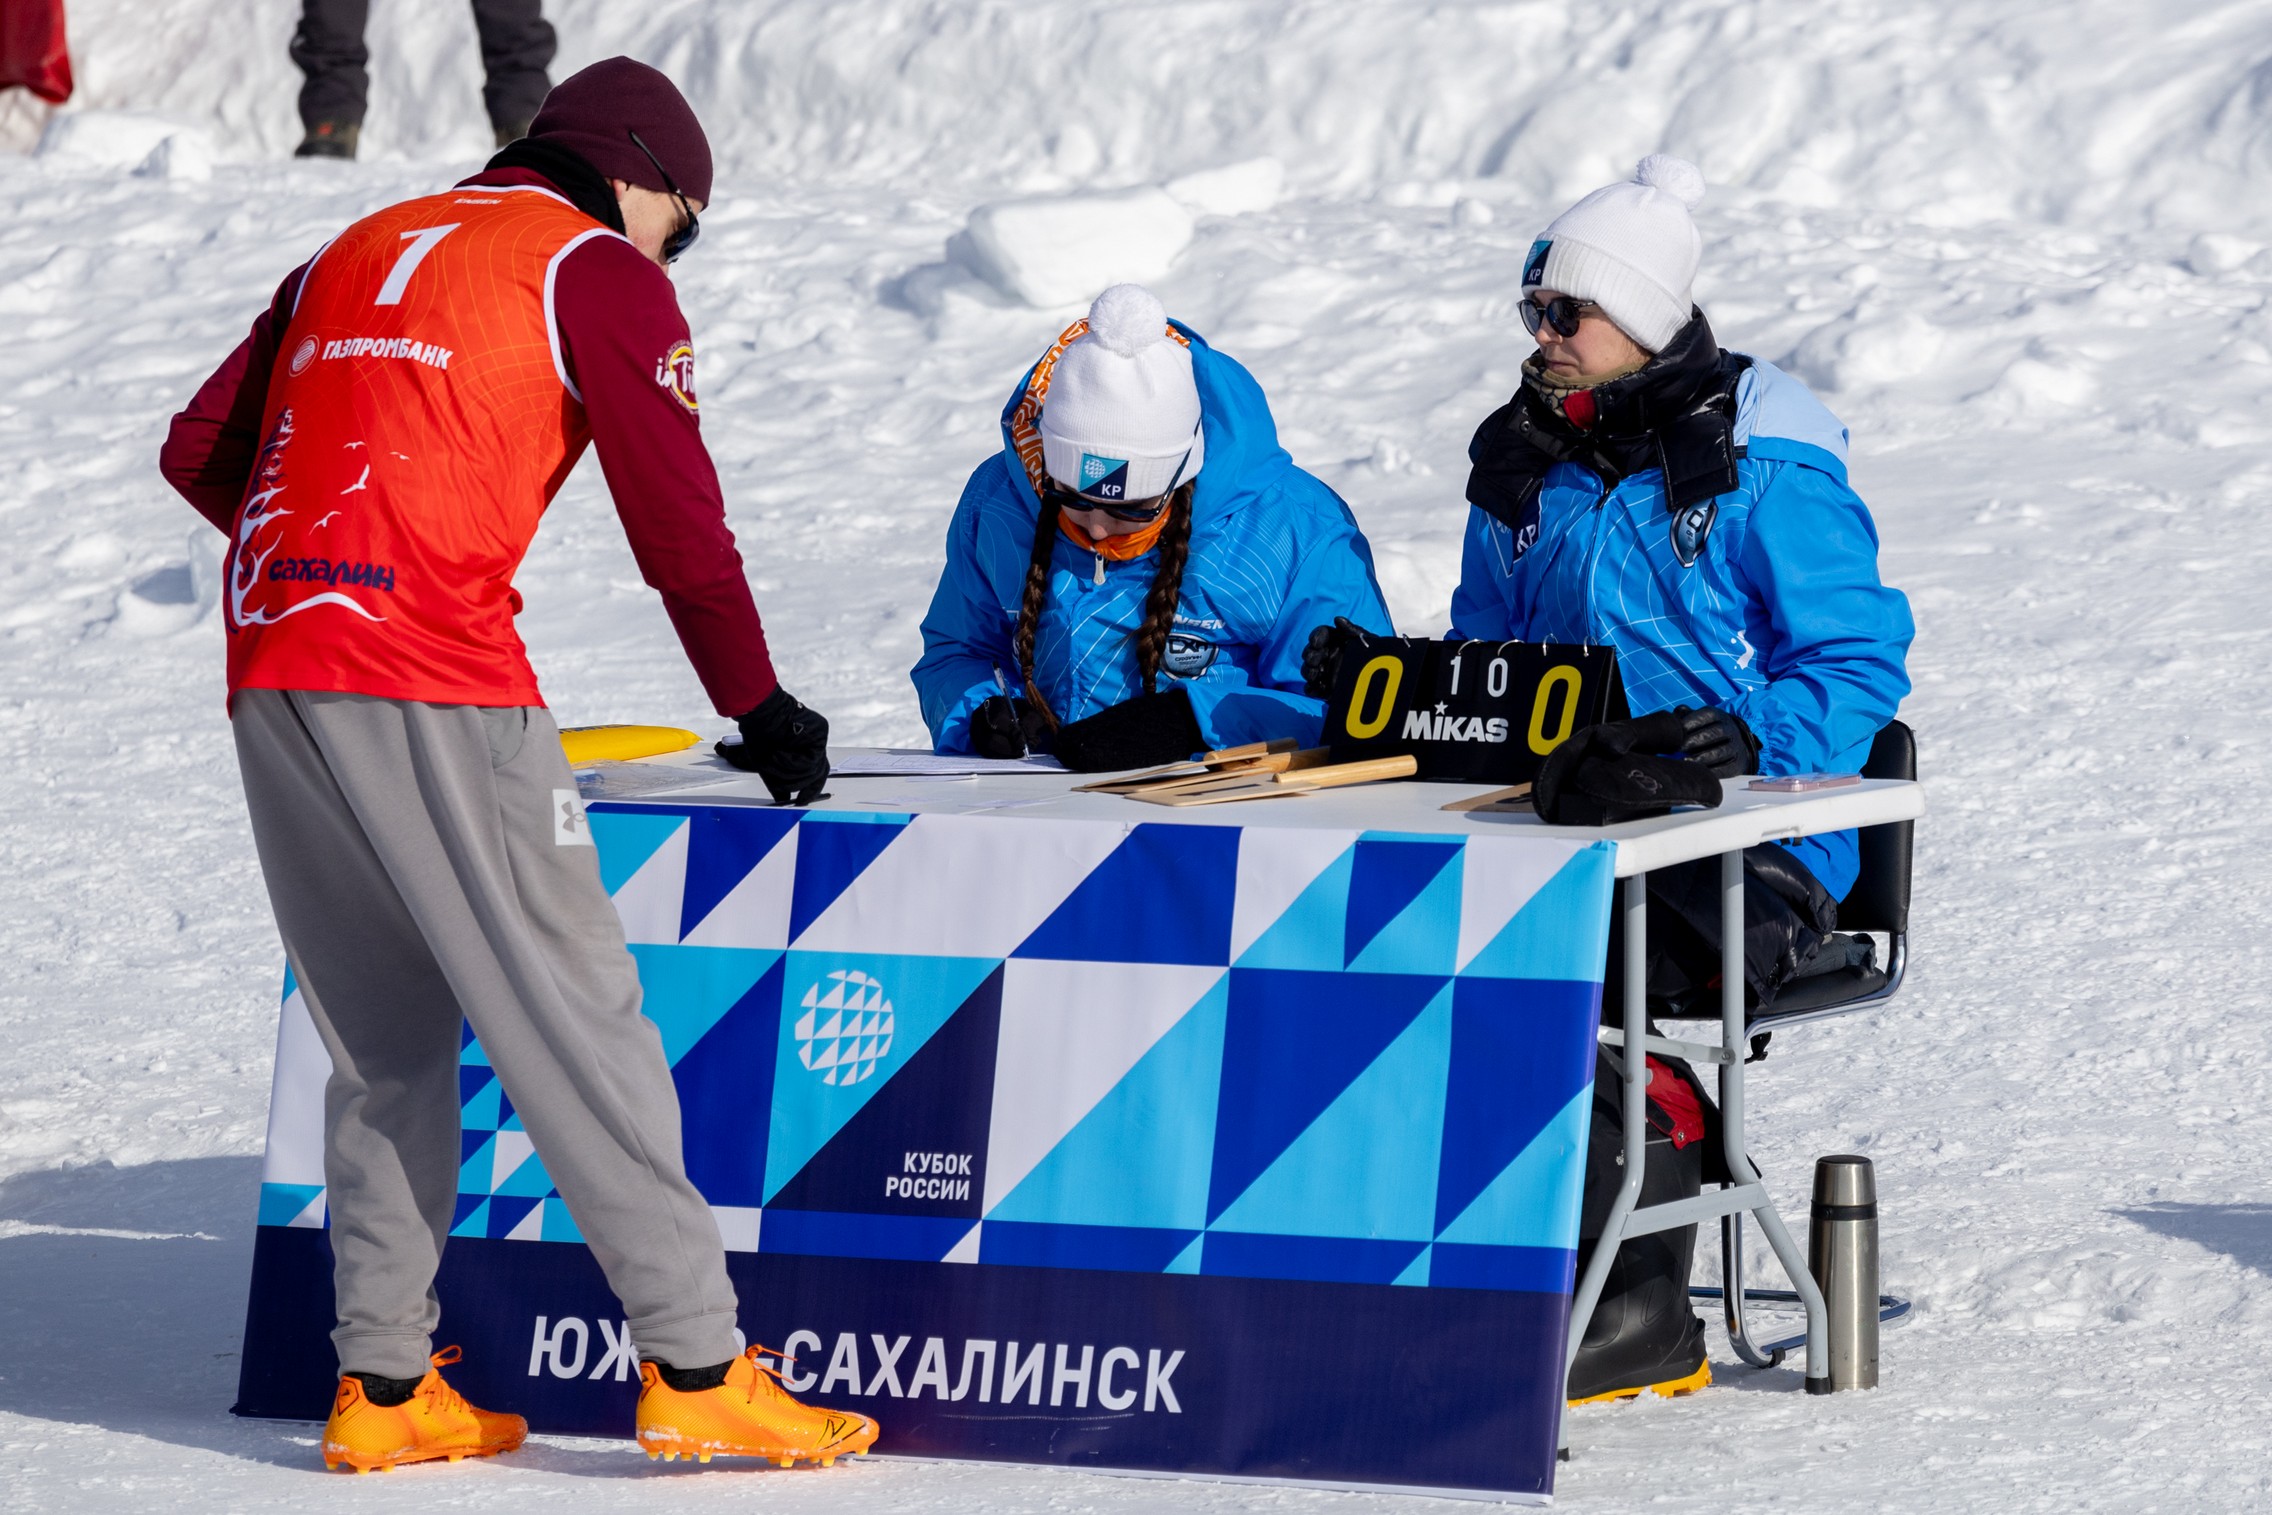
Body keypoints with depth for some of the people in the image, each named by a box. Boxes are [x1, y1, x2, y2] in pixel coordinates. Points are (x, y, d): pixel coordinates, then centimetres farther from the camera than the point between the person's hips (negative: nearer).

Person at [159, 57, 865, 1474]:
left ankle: (384, 1384, 10)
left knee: (384, 1044, 14)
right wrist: (759, 706, 10)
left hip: (269, 677, 7)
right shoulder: (597, 271, 5)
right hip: (436, 683, -6)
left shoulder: (351, 257, 24)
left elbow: (200, 451, 24)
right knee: (573, 1013, -4)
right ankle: (696, 1368, -5)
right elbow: (675, 511, 1)